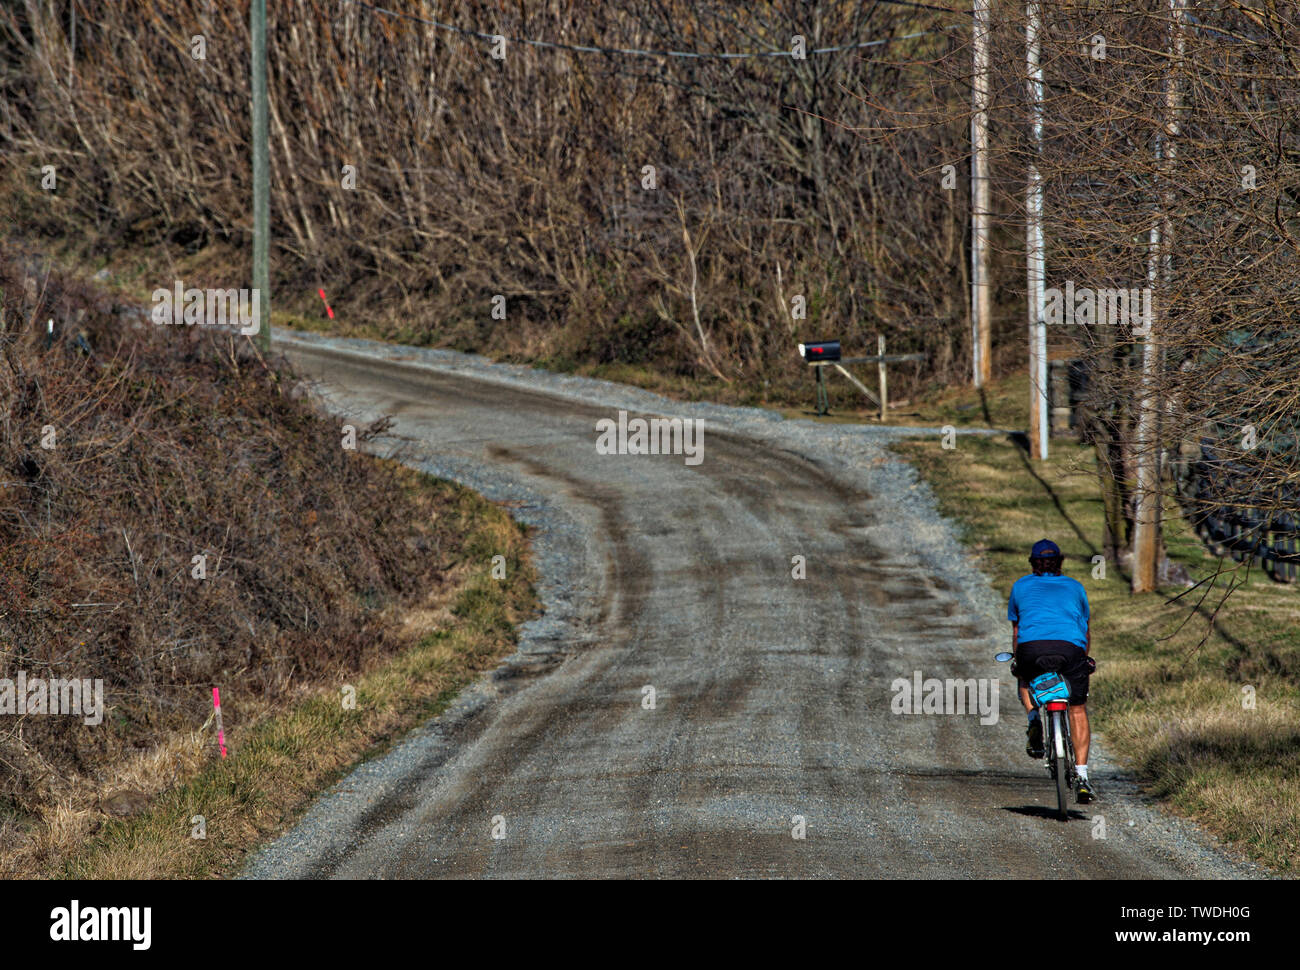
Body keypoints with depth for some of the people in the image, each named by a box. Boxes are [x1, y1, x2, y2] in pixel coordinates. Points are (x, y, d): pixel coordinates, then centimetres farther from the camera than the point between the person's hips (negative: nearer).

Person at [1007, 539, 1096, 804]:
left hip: (1031, 646, 0)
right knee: (1078, 710, 13)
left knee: (1025, 681, 35)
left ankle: (1033, 717, 4)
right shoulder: (1075, 587, 27)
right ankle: (1082, 777, 2)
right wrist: (1085, 660, 53)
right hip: (1070, 647, 0)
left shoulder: (1021, 586, 26)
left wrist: (1017, 661, 47)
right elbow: (1086, 630, 36)